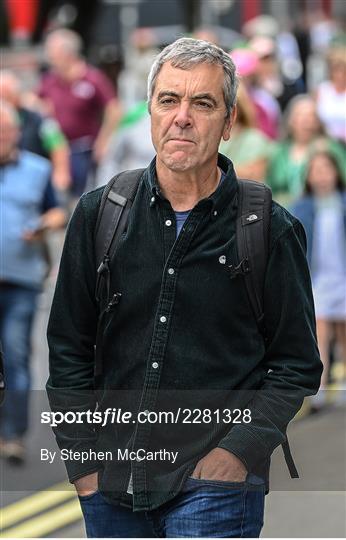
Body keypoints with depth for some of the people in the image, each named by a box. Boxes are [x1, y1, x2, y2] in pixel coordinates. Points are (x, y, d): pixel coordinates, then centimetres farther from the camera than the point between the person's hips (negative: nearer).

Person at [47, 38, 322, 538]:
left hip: (216, 487, -3)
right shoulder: (99, 214, 5)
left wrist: (239, 450, -10)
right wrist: (82, 459, 3)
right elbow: (68, 351, 9)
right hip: (111, 478, 3)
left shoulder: (272, 230, -2)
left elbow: (297, 366, 2)